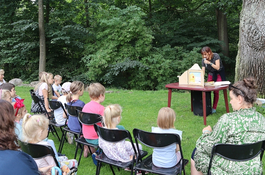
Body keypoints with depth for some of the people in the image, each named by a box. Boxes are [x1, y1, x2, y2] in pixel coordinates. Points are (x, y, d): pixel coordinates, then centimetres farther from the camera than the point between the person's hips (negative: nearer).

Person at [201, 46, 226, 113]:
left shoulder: (216, 56, -20)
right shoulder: (203, 60, -9)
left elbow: (217, 67, -23)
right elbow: (203, 71, -10)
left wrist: (209, 63, -32)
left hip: (219, 75, -4)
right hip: (211, 74, 4)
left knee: (216, 91, -9)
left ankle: (214, 108, -2)